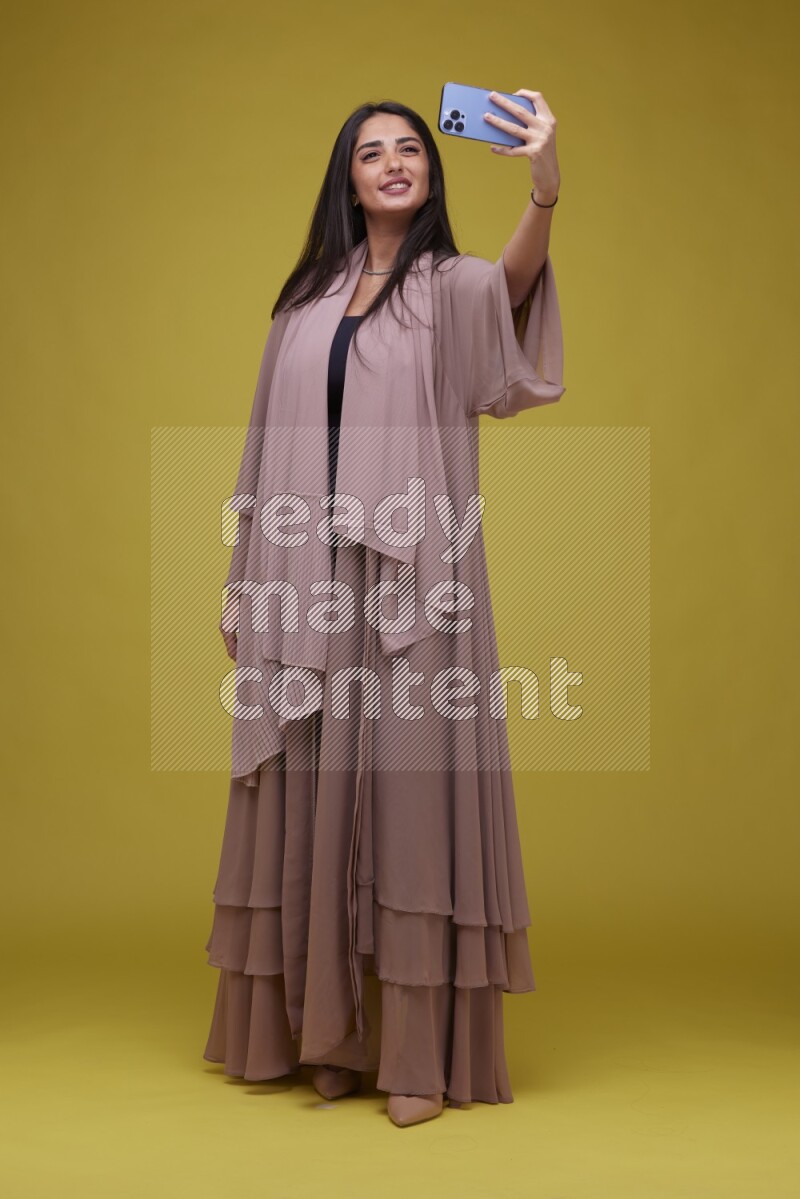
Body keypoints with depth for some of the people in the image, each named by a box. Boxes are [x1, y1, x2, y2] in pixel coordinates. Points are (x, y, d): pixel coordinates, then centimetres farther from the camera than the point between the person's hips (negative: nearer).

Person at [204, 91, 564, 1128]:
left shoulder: (453, 287, 5)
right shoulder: (306, 301, 16)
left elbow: (515, 280, -20)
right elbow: (271, 446, 15)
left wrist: (544, 187, -40)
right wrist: (243, 584, 11)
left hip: (412, 582, -3)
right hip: (307, 585, 4)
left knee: (410, 790, -5)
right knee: (312, 797, 4)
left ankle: (420, 1051, 0)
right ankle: (330, 1030, 15)